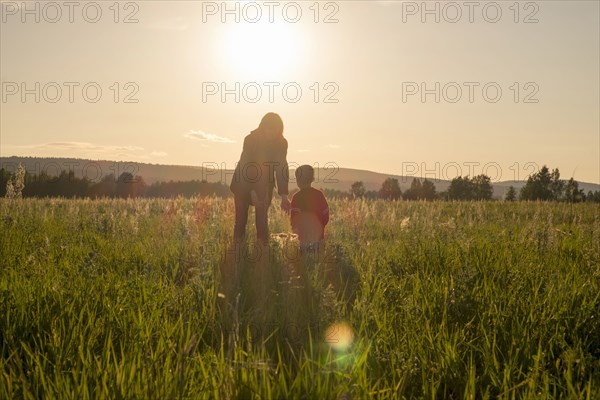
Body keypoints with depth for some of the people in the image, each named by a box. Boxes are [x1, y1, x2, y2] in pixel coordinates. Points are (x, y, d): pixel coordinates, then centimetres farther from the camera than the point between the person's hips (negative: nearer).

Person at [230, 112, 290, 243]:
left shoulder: (281, 143, -11)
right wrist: (252, 192, -34)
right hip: (244, 183, -2)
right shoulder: (250, 139, -21)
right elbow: (246, 165, -25)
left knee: (262, 218, -4)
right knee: (241, 218, -2)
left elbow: (281, 168, -11)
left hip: (264, 185, 2)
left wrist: (284, 195, -19)